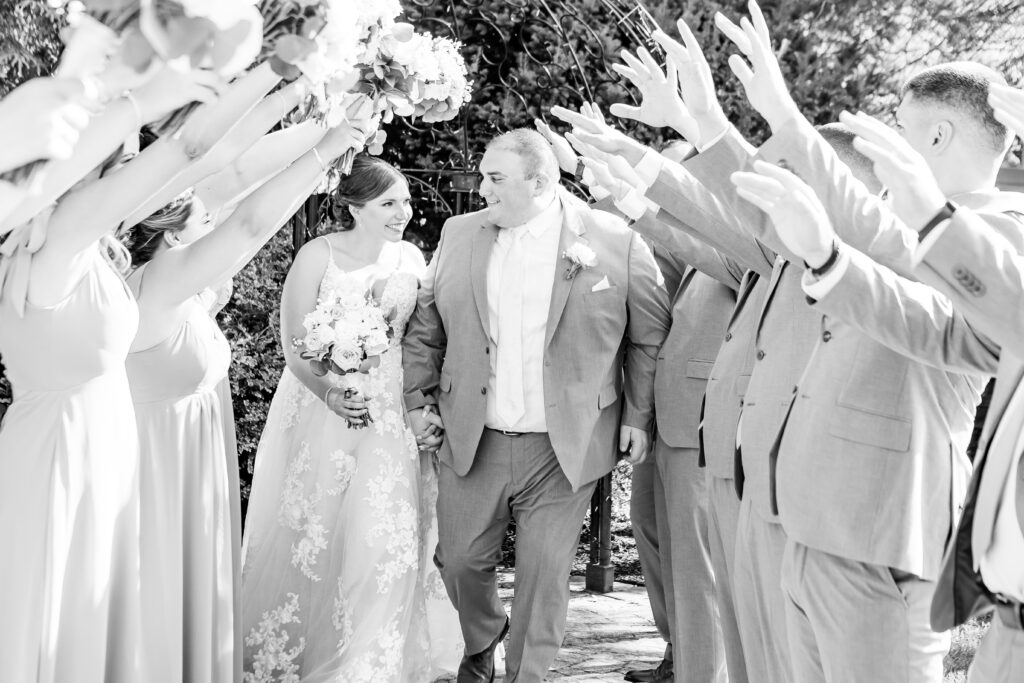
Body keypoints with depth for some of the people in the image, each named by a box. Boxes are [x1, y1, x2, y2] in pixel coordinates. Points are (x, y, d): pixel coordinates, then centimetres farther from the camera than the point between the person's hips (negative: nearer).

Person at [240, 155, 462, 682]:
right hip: (319, 408, -2)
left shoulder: (411, 259, 4)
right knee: (308, 536, 4)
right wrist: (328, 391, -25)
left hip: (389, 417, 3)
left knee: (385, 539, -4)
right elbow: (293, 344, -10)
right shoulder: (318, 255, -8)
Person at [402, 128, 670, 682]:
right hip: (471, 442, 3)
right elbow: (426, 324, 12)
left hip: (562, 449, -3)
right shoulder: (459, 235, 3)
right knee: (459, 559, 11)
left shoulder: (615, 242, -7)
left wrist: (638, 414, 1)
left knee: (543, 574, 4)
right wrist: (418, 396, 7)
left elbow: (650, 335, 1)